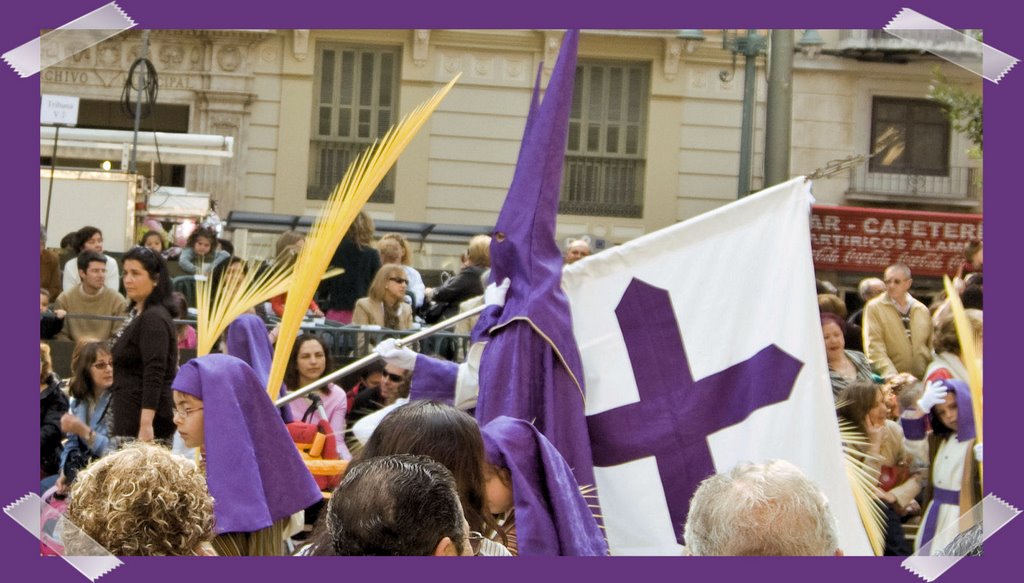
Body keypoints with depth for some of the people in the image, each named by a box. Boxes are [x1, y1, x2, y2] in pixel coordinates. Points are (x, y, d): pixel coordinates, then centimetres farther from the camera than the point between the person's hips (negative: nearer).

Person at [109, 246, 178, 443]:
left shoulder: (154, 319, -13)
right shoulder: (137, 314, 17)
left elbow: (154, 375, -21)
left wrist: (146, 425, -27)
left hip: (144, 416, -10)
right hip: (131, 414, 10)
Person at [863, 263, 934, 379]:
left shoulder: (922, 310, 14)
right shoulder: (874, 308, 1)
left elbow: (931, 346, 19)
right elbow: (875, 348, -8)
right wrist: (891, 376, -21)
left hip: (922, 380, 3)